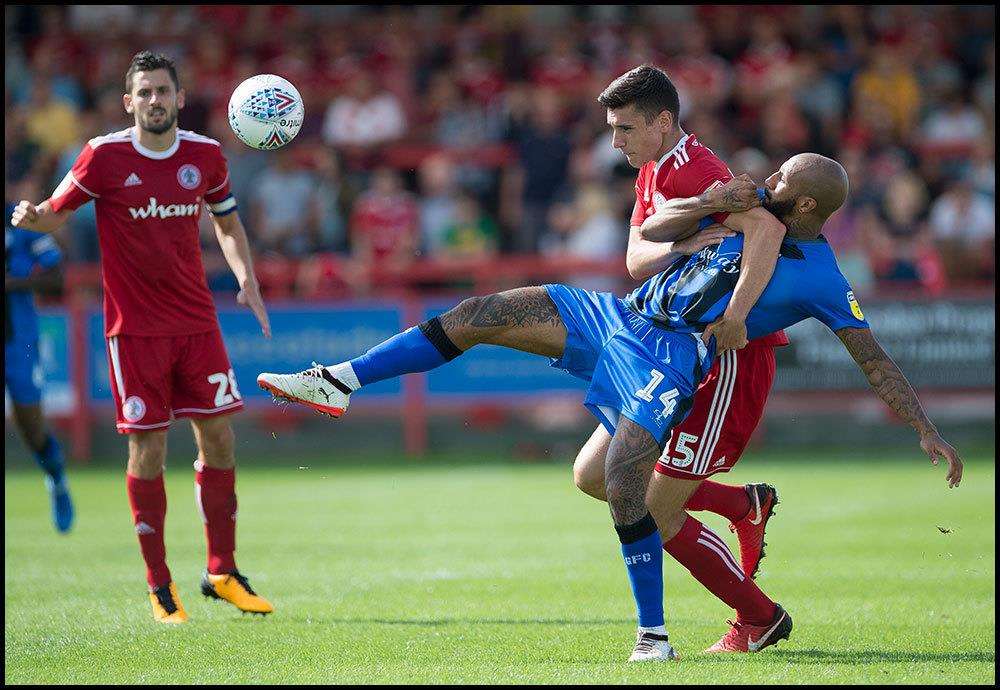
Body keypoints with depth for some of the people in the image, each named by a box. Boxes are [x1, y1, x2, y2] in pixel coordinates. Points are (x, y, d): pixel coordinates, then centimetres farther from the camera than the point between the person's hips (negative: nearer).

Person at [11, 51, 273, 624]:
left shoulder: (205, 155, 3)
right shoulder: (104, 156, -6)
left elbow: (227, 220, 18)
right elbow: (58, 213, 1)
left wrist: (247, 280, 4)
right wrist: (33, 218, -22)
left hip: (197, 322, 3)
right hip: (134, 329, -3)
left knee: (219, 439, 2)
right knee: (148, 451, -3)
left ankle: (223, 572, 14)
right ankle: (160, 585, 8)